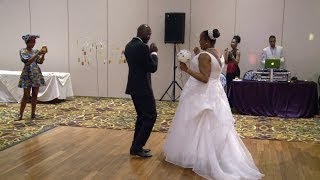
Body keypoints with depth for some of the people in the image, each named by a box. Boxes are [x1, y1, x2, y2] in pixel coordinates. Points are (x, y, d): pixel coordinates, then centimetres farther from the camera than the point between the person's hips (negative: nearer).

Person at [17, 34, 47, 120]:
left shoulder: (35, 51, 10)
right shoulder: (22, 51, -5)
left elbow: (40, 62, 5)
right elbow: (28, 62, -18)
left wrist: (43, 54, -10)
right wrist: (37, 54, -23)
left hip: (36, 74, 5)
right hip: (27, 74, -5)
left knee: (35, 95, 5)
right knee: (26, 96, -6)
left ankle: (33, 114, 13)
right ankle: (20, 115, 4)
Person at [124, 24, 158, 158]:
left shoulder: (129, 45, 12)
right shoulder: (143, 46, -17)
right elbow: (153, 68, -15)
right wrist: (154, 53, -3)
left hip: (134, 86, 10)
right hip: (142, 87, -10)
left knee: (142, 116, 18)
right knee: (151, 116, -1)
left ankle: (136, 146, 22)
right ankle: (137, 147, 1)